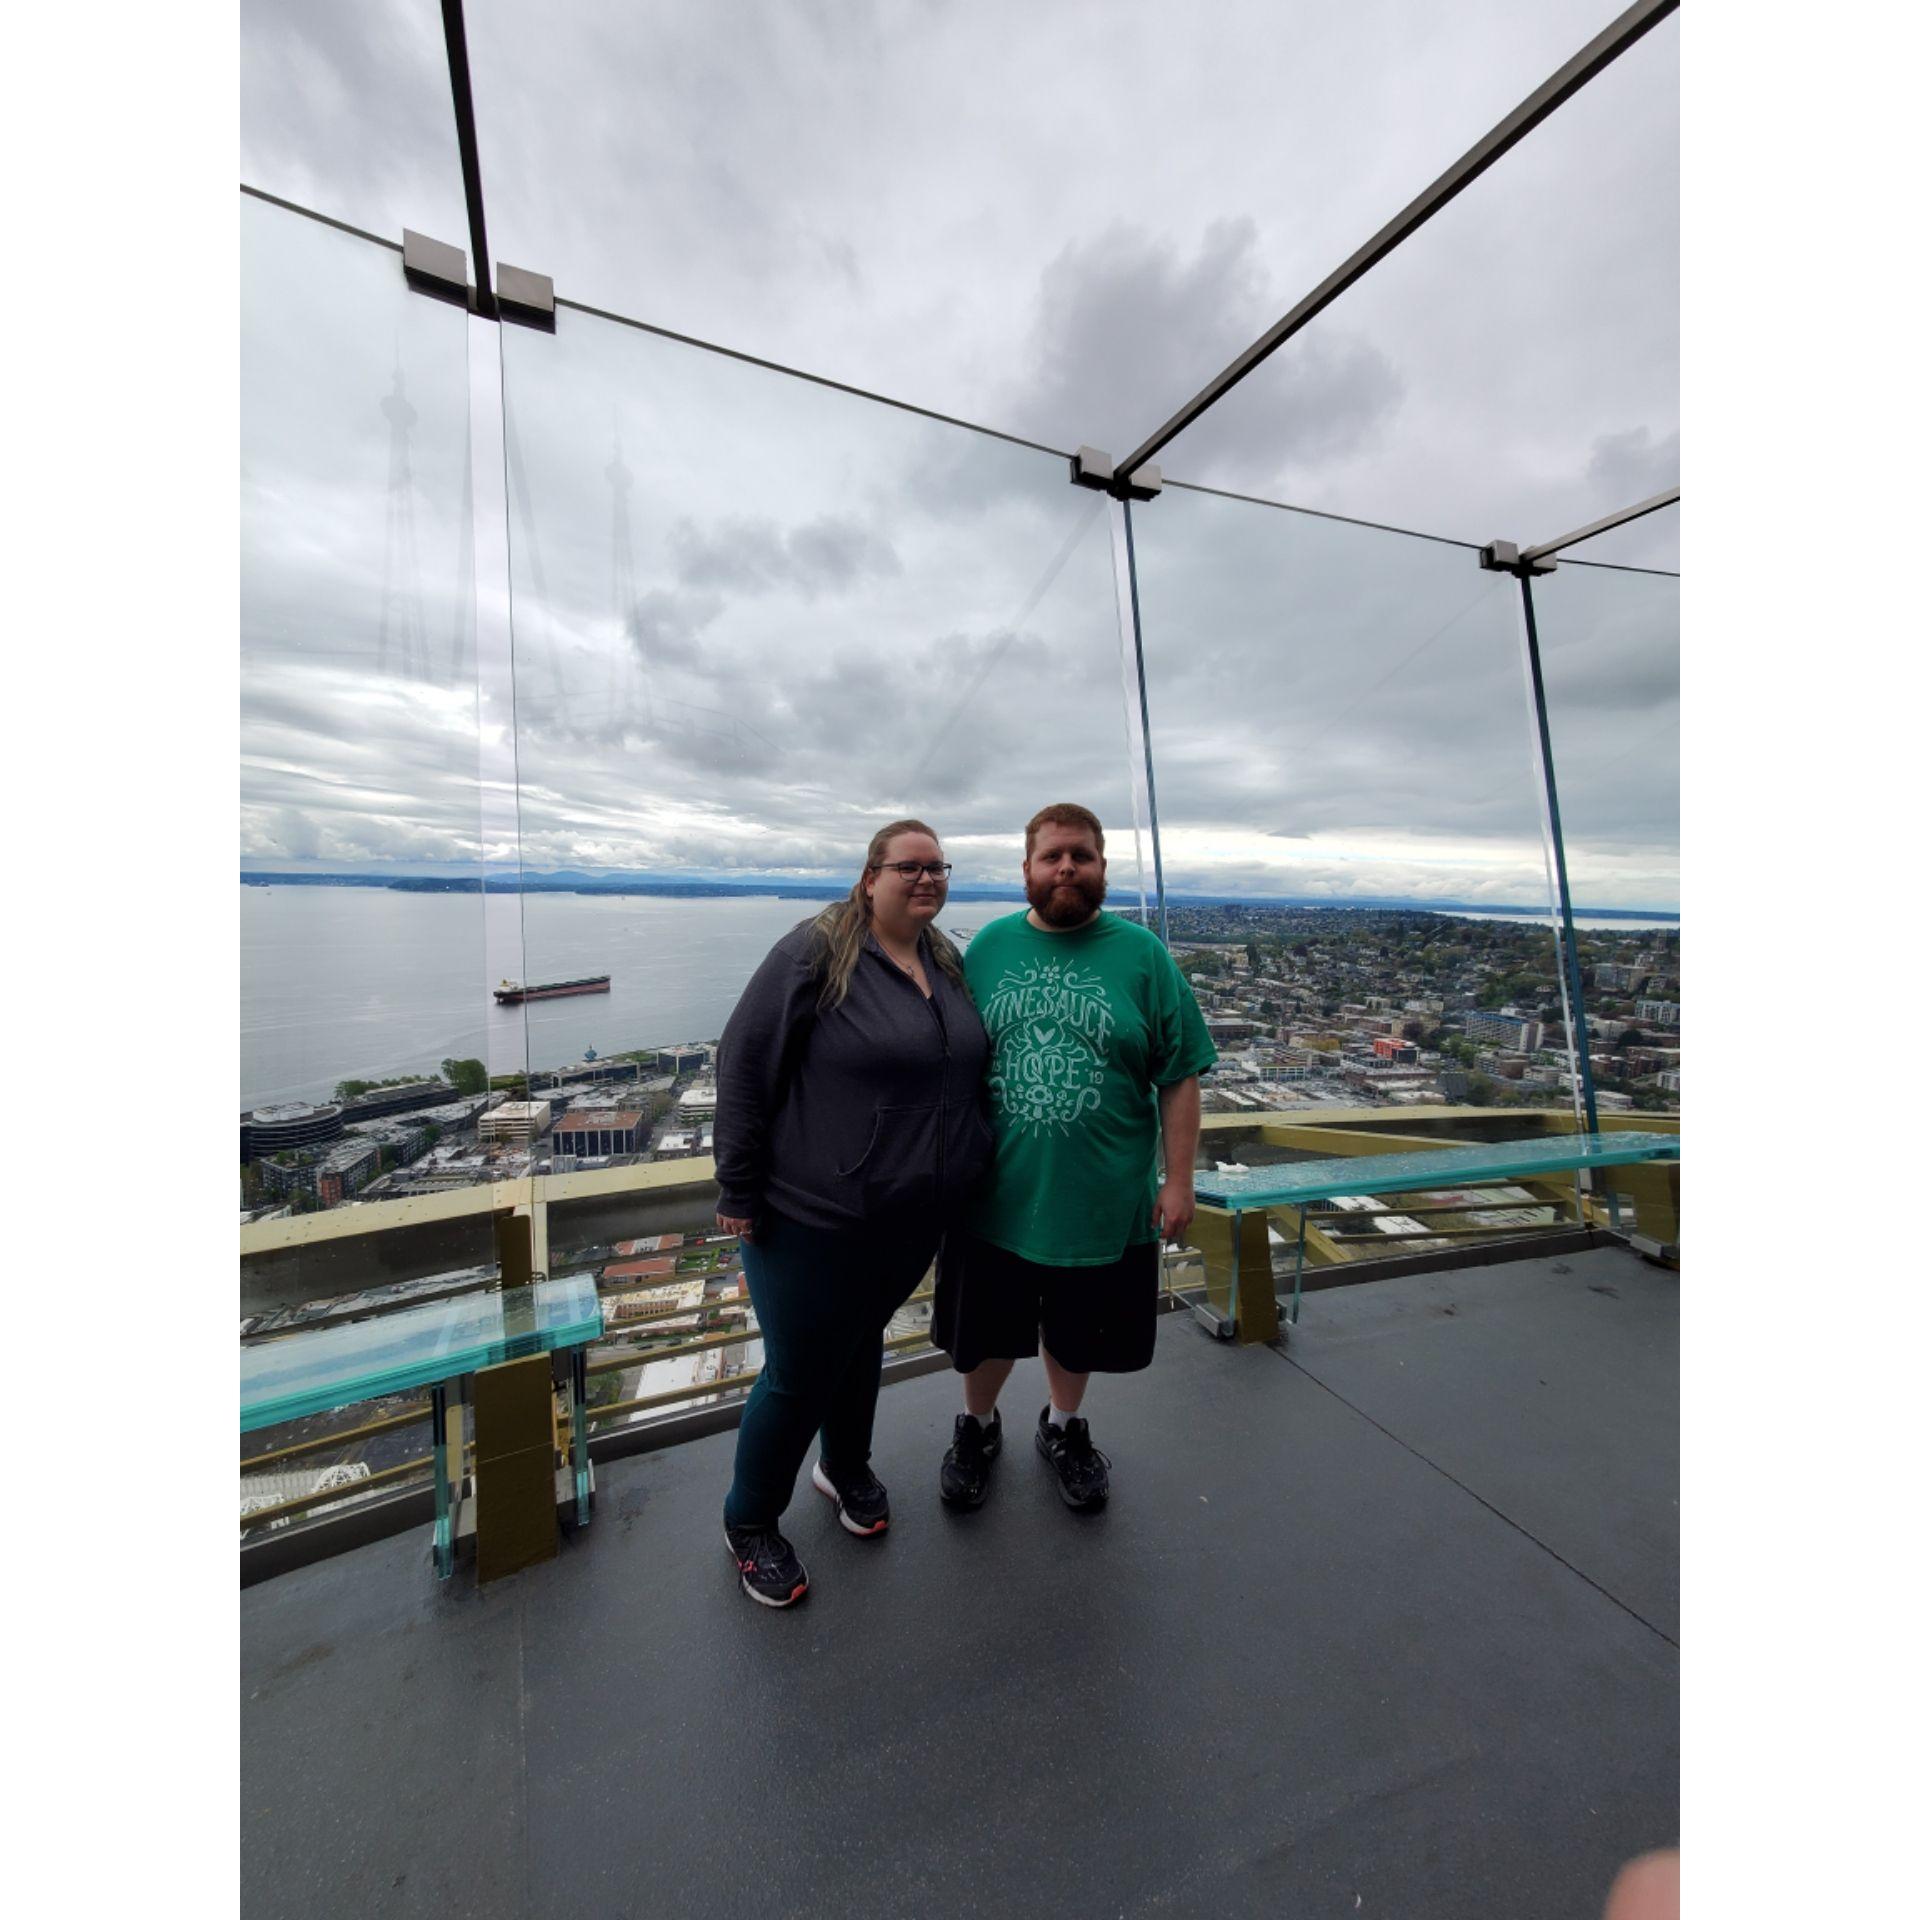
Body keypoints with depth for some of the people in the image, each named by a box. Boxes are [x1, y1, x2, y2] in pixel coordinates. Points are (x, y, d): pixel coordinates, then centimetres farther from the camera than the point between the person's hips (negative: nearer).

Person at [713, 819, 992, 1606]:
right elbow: (745, 1066, -16)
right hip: (814, 1221, -6)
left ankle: (846, 1469, 56)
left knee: (861, 1344, 27)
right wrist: (739, 1192, -13)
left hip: (915, 1219, 6)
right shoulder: (816, 951, -18)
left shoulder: (947, 962, 2)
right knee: (799, 1377, 12)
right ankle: (749, 1523, 43)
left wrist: (966, 1171, 13)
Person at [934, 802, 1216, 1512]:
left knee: (1077, 1334, 23)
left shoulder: (1142, 954, -7)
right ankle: (977, 1427, 51)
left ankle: (1064, 1428, 53)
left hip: (1102, 1204, 0)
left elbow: (1179, 1077, -4)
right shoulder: (989, 945, -2)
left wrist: (1179, 1179, -5)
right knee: (986, 1333, 20)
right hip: (994, 1198, 1)